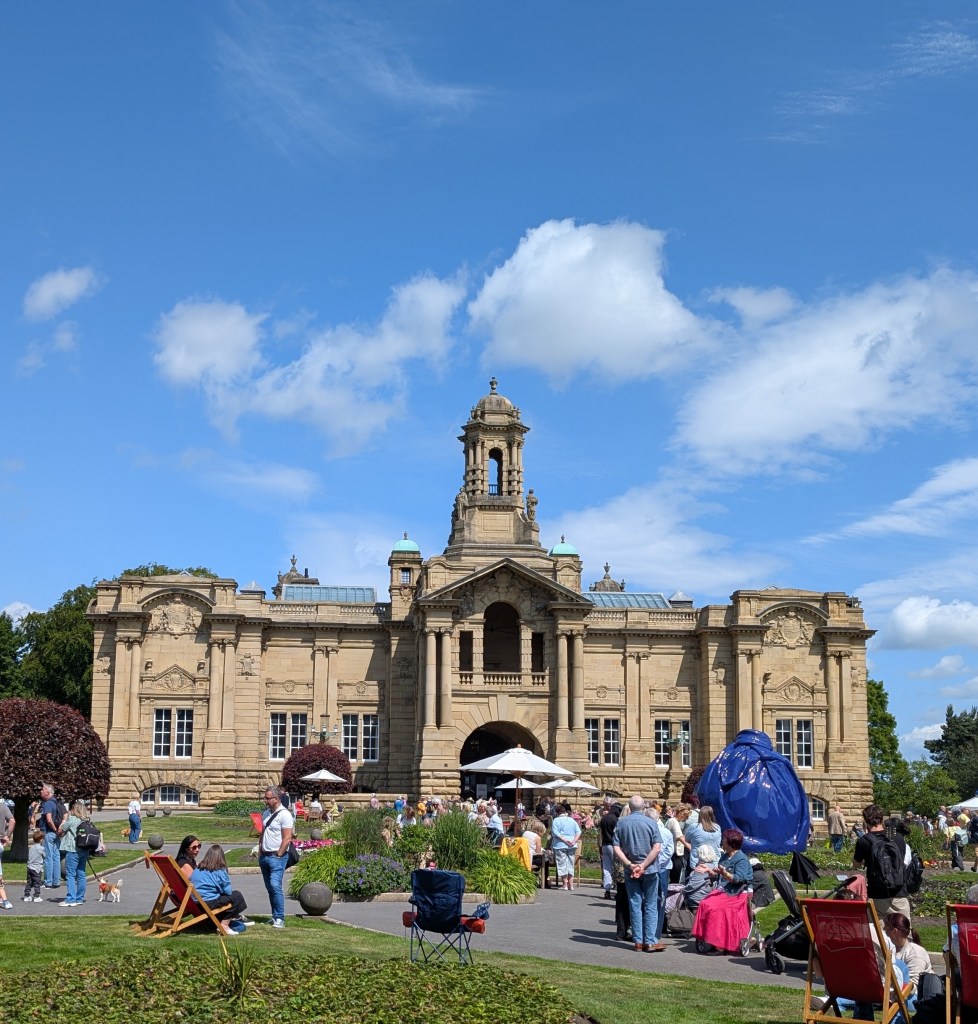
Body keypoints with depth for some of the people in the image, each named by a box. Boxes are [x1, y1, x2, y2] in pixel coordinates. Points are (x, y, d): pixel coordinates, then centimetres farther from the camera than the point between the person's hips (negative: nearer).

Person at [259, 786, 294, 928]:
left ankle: (280, 919, -13)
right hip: (264, 856, 8)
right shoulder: (266, 813, 13)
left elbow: (287, 838, -15)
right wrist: (260, 852, 13)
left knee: (275, 886, -16)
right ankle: (275, 916, 19)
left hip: (277, 857, -8)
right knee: (269, 888, 11)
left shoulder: (284, 815, -12)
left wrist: (278, 855, -15)